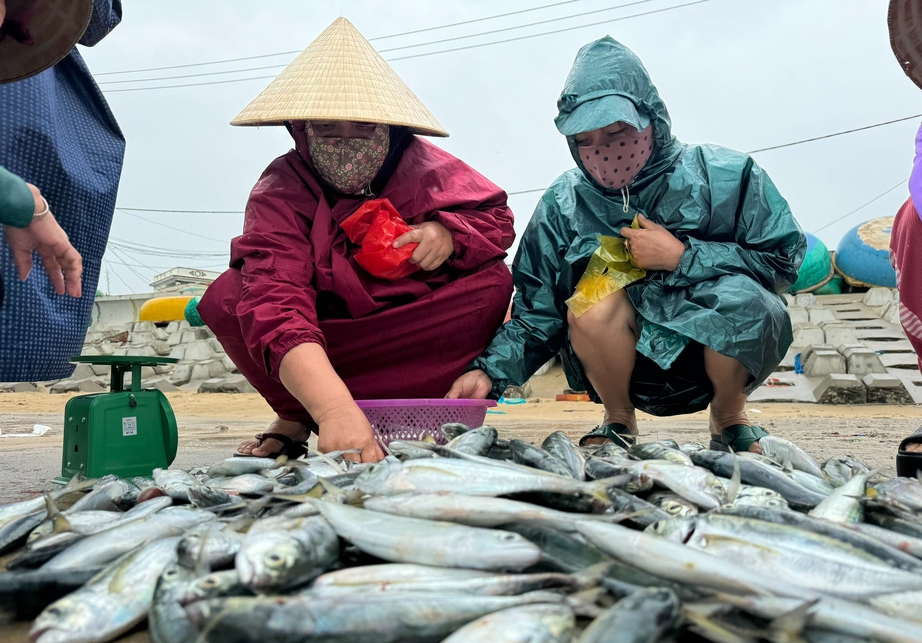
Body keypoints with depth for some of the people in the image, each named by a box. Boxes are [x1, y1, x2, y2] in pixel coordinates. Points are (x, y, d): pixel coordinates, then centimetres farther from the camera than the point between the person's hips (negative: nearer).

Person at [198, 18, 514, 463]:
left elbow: (496, 217, -4)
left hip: (408, 337, 2)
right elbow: (276, 306, -39)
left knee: (492, 283, -25)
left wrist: (447, 233, -30)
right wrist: (335, 410, -55)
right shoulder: (278, 193, -24)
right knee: (225, 299, -27)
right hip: (320, 330, -2)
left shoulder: (422, 167, -15)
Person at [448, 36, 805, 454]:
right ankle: (618, 421, 1)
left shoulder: (724, 176, -6)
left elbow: (784, 261, -7)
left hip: (718, 353, 0)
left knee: (743, 297, -32)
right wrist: (489, 372, -19)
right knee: (594, 298, -30)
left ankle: (728, 416, 2)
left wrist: (681, 256, -18)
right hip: (632, 367, 1)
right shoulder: (562, 204, -2)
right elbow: (536, 316, -2)